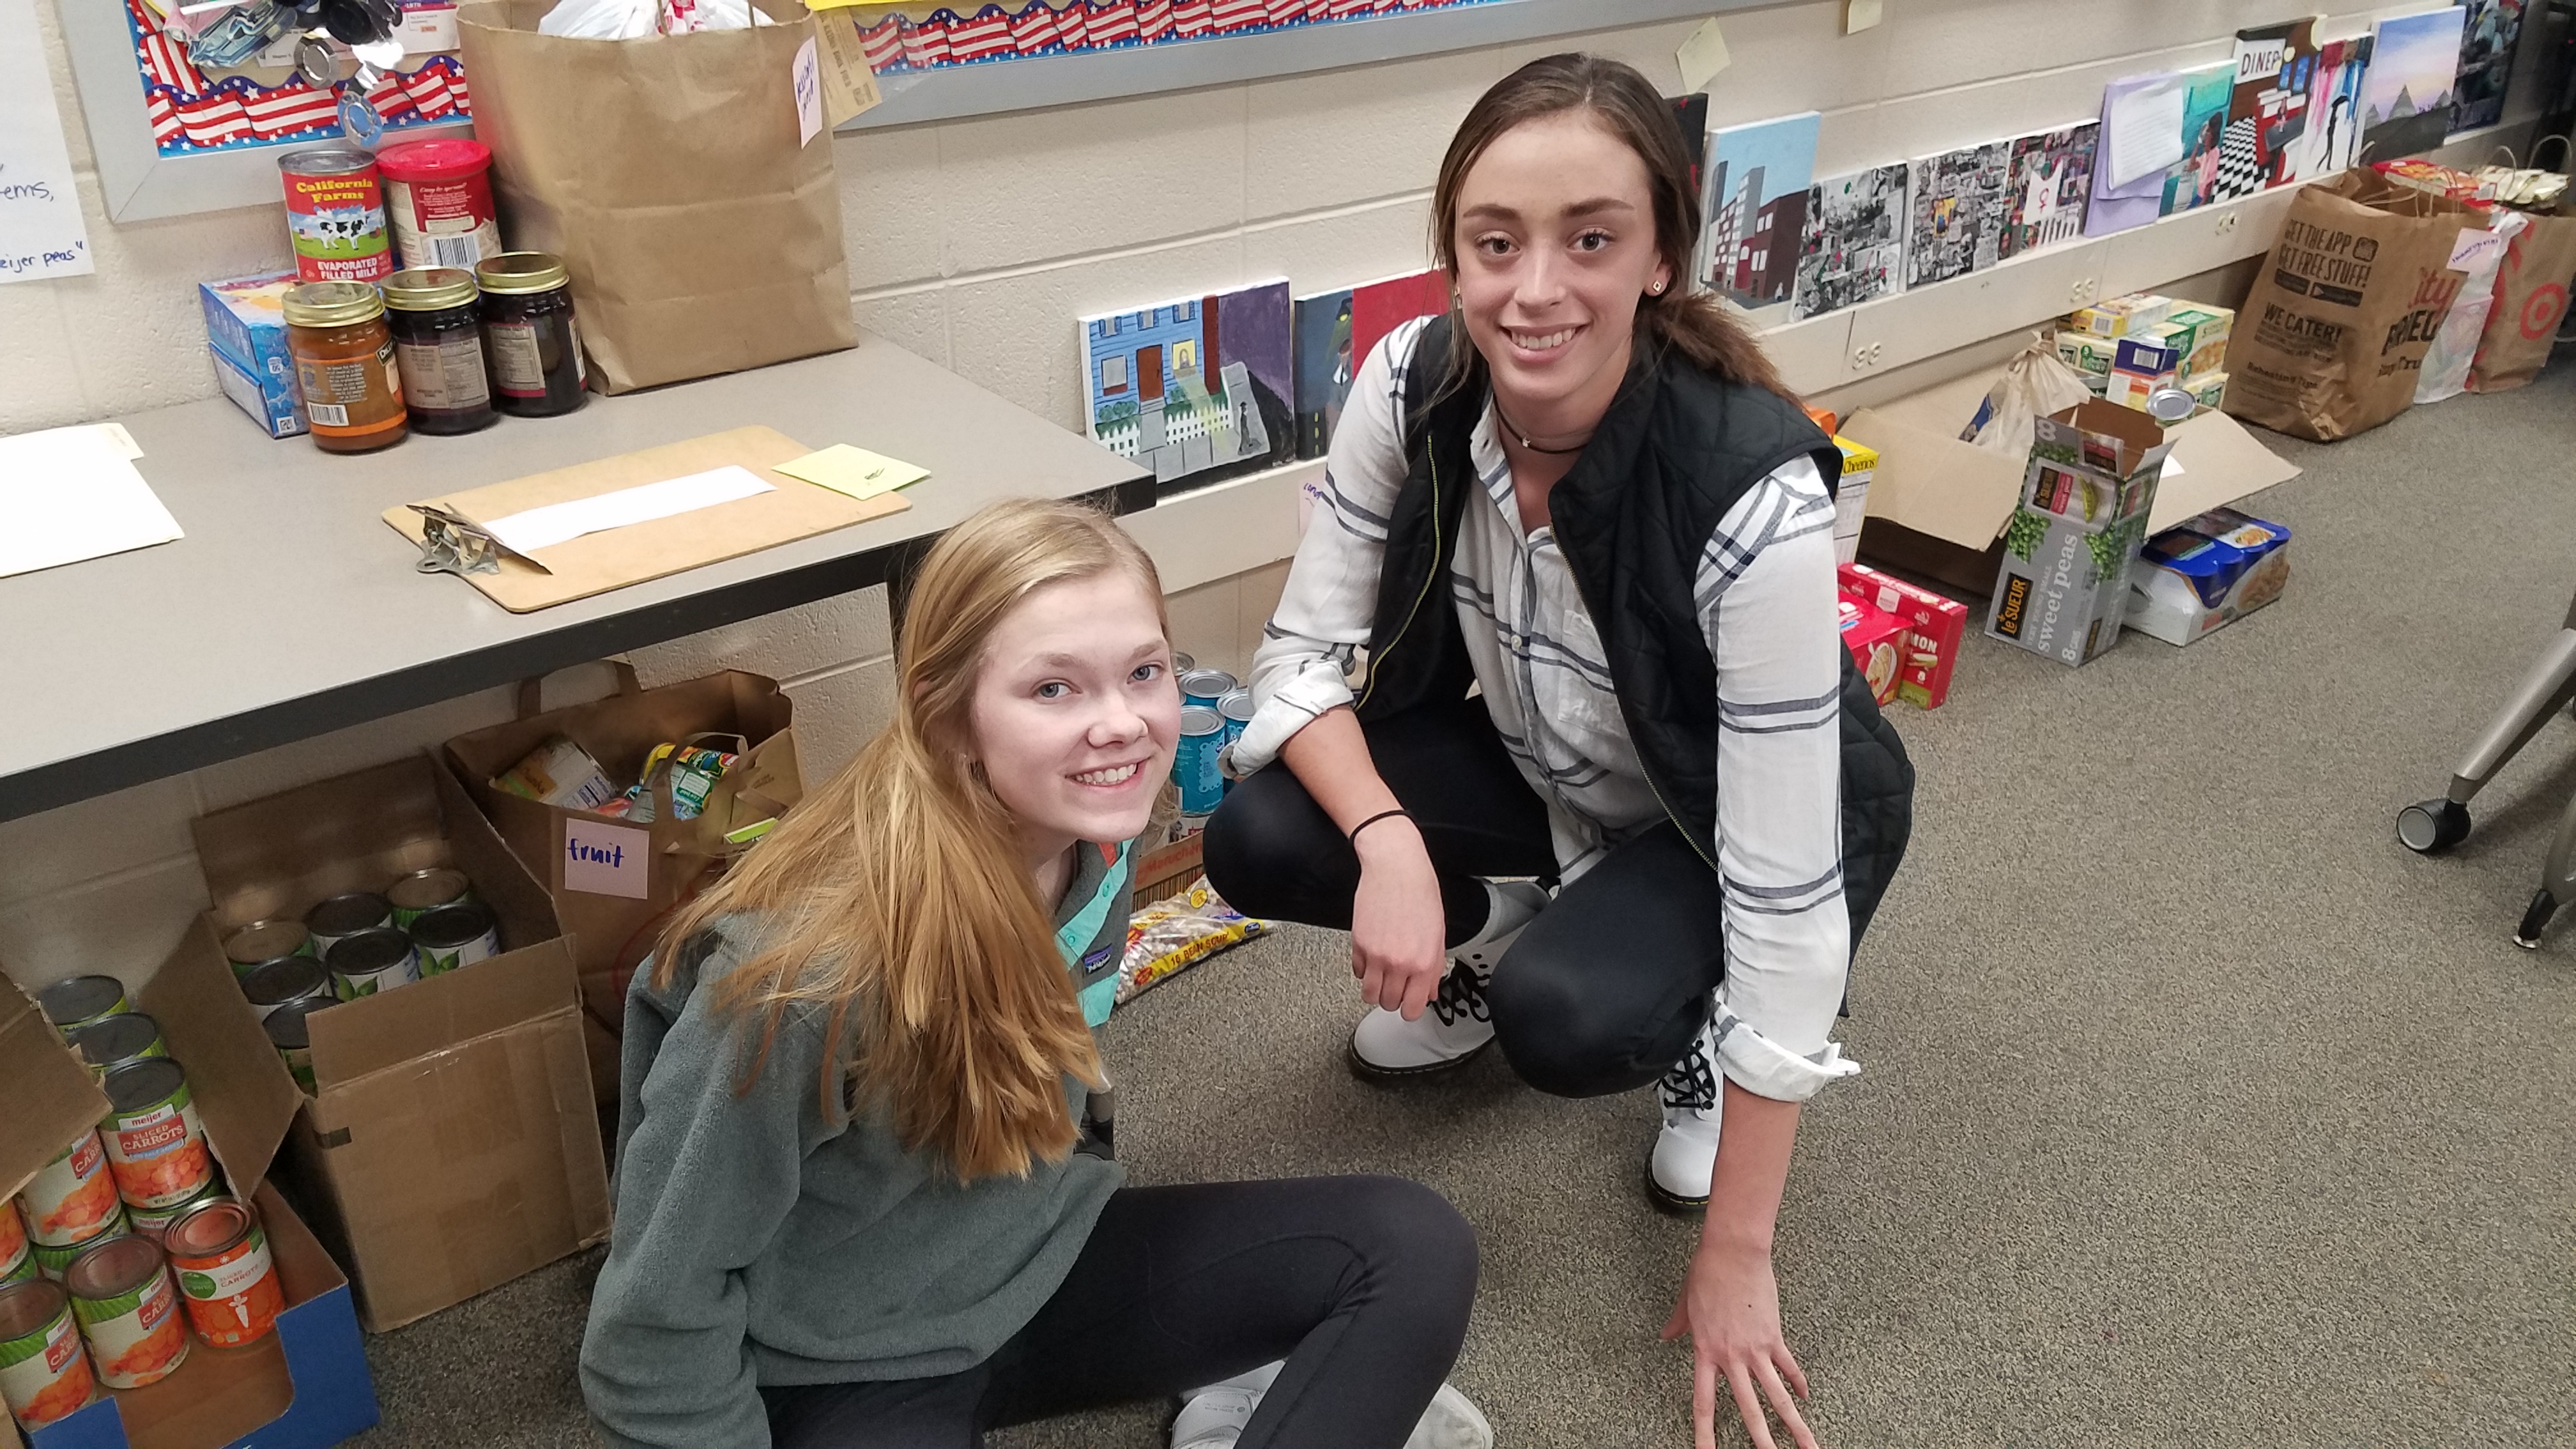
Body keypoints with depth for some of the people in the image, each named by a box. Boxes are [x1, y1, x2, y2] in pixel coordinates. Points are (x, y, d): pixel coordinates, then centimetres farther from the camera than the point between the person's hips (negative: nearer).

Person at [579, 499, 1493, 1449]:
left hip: (1041, 1259, 5)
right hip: (851, 1369, -5)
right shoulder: (818, 963, -32)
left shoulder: (1096, 839, -12)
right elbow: (662, 1307, -20)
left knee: (1416, 1250, -8)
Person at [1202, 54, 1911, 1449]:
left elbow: (1783, 895, -33)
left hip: (1740, 817, -4)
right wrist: (1388, 839, -36)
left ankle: (1700, 1022, 4)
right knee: (1256, 842, -19)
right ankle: (1496, 937, 13)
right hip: (1547, 768, 5)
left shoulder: (1753, 494, -37)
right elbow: (1303, 653, -14)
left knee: (1567, 1020, -34)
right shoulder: (1413, 383, -24)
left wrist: (1734, 1258, -27)